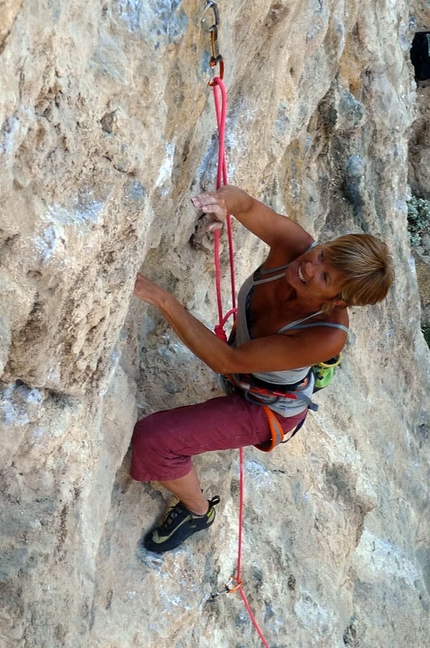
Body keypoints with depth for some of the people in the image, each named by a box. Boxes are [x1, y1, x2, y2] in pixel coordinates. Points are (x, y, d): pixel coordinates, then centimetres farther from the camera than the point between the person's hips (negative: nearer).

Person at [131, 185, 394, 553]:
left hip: (269, 408, -6)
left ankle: (198, 511, 15)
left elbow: (227, 361, -40)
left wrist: (163, 300, -46)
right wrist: (225, 201, -64)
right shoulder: (295, 245, -31)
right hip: (245, 376, 6)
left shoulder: (327, 337, -43)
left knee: (153, 440, -15)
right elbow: (246, 204, -39)